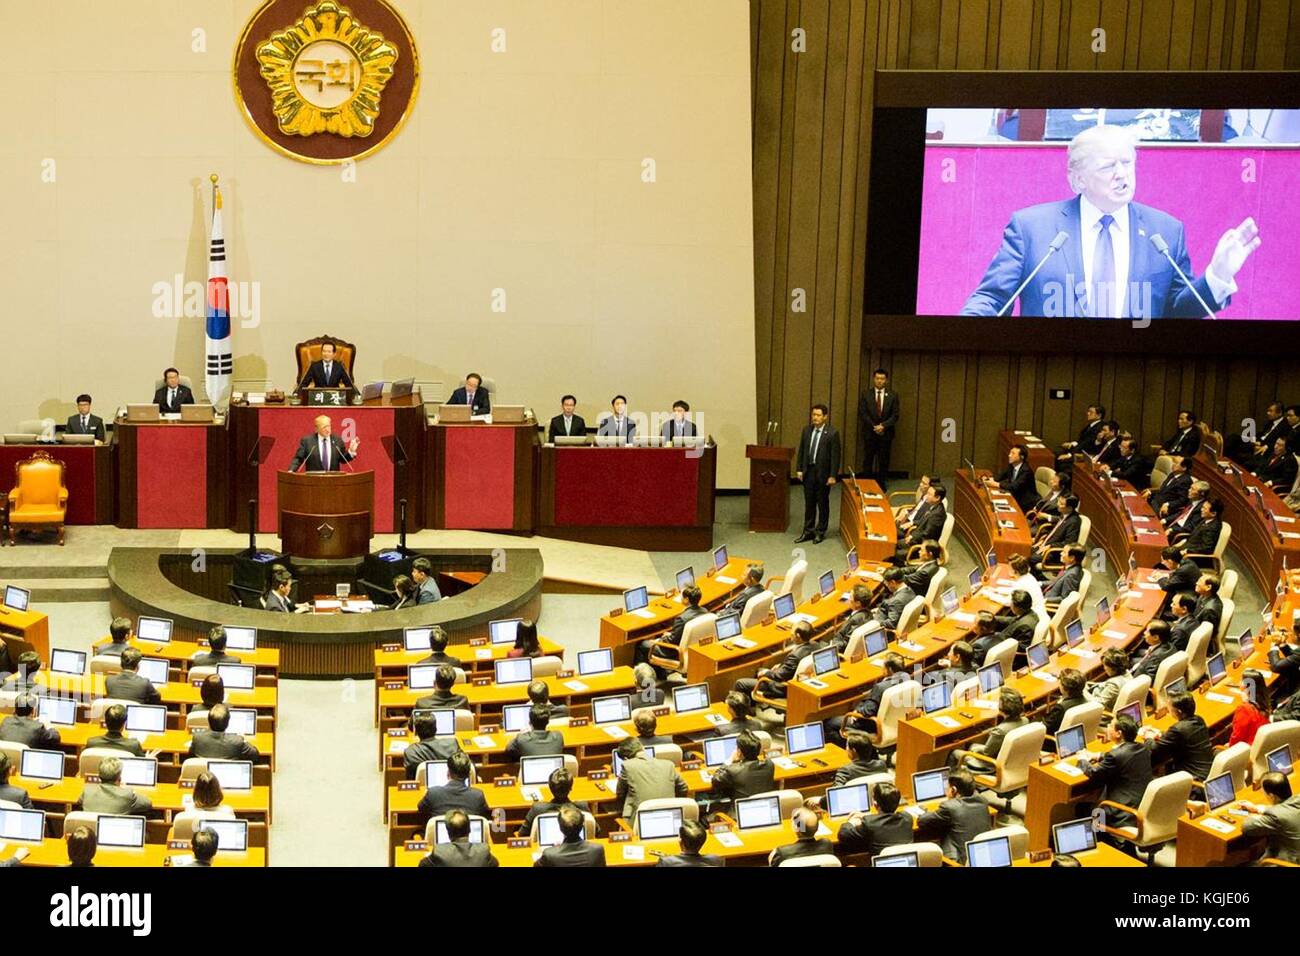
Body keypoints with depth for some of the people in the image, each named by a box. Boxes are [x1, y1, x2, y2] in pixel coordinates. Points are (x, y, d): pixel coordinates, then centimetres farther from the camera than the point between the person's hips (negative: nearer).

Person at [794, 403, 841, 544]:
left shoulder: (832, 433, -11)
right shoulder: (807, 430, 4)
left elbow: (835, 456, -11)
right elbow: (801, 450, 10)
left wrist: (833, 475, -13)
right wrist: (799, 469, 5)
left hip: (823, 473, -4)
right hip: (808, 471, 4)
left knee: (822, 503, 7)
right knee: (809, 503, 10)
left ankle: (820, 532, 17)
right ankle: (808, 531, 18)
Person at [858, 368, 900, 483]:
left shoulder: (893, 395, 3)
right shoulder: (866, 395, 2)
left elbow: (895, 415, -1)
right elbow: (862, 413, -3)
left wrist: (883, 426, -15)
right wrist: (874, 426, -12)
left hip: (886, 433, 0)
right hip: (870, 433, 0)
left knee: (884, 461, 4)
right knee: (868, 460, 2)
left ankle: (881, 485, 11)